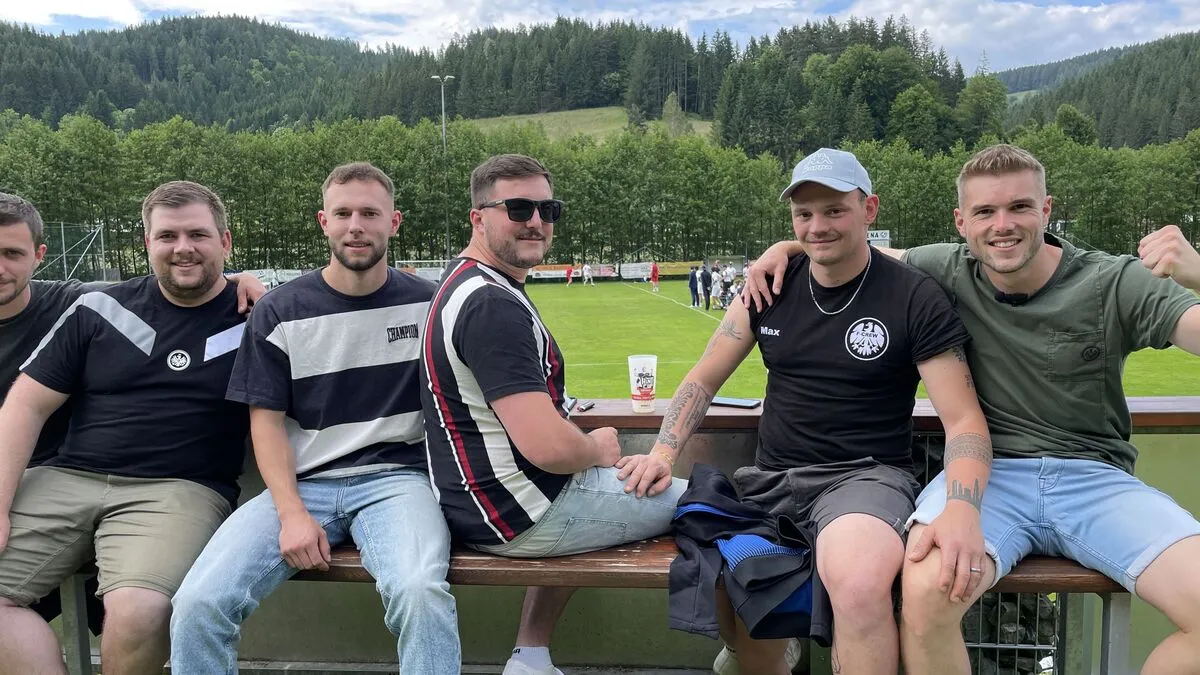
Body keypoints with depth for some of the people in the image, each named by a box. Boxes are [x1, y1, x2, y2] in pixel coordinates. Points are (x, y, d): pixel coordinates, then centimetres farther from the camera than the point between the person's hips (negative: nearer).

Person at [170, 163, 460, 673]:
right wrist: (293, 513, -10)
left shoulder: (428, 305, 7)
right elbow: (266, 421, 4)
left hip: (396, 477, -1)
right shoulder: (280, 312, 6)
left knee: (419, 592, -33)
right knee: (199, 603, -20)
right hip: (302, 483, 2)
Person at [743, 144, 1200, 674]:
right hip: (987, 472, -1)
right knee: (925, 593, -33)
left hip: (1095, 478, 1)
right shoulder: (949, 272, 3)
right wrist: (789, 246, 3)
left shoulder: (1116, 283, -2)